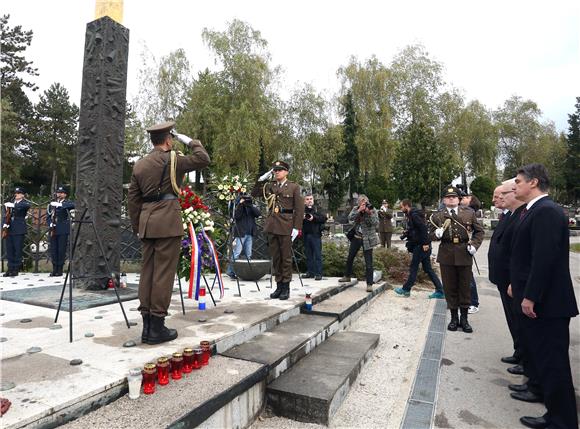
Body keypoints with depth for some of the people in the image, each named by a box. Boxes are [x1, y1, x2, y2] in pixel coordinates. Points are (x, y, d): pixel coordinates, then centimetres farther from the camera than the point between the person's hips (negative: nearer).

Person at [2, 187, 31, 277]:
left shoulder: (25, 202, 1)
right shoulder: (10, 203, 15)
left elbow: (27, 205, -24)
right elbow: (5, 215, 9)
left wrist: (13, 205, -32)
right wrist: (4, 225, -6)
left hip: (19, 230, -5)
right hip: (9, 229, 5)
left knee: (18, 250, -2)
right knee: (9, 250, 7)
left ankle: (16, 269, 6)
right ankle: (10, 269, 15)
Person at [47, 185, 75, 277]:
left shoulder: (67, 203, 2)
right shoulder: (52, 203, 13)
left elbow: (72, 205, -22)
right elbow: (48, 216, 13)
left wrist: (59, 204, -31)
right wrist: (50, 224, -4)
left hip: (63, 230, -4)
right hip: (53, 230, 4)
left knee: (61, 250, -2)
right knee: (53, 250, 6)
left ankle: (60, 270, 6)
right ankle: (54, 269, 15)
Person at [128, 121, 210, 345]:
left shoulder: (139, 164, 14)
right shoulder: (172, 159, -4)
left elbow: (133, 198, 14)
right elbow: (203, 159, -2)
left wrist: (137, 226, 19)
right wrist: (190, 141, 10)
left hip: (147, 223, 7)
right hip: (168, 221, -7)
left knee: (147, 271, 9)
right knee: (164, 273, -3)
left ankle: (147, 326, 15)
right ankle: (157, 327, 1)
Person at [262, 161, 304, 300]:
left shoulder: (294, 187, 1)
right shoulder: (270, 186, 14)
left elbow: (299, 209, -4)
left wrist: (296, 228, -10)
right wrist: (262, 178, 6)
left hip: (286, 226, -4)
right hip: (272, 225, 5)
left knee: (286, 257, 2)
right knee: (275, 257, 8)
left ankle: (286, 287, 13)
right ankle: (279, 285, 19)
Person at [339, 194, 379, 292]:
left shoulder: (373, 210, -7)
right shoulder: (355, 209, 0)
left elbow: (376, 222, -17)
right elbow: (350, 218, -16)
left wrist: (369, 213, -28)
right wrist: (359, 210, -26)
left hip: (367, 239, -4)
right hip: (356, 237, 4)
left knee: (368, 262, -6)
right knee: (350, 258, 18)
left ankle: (369, 284, 1)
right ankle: (347, 276, 39)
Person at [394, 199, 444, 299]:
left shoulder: (414, 215, -14)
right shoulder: (411, 215, 16)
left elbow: (423, 228, -23)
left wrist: (425, 243, -24)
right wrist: (405, 234, 8)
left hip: (420, 246, -10)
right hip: (422, 246, 10)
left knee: (413, 268, 0)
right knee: (428, 269, 11)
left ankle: (406, 289, 10)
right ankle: (440, 291, 13)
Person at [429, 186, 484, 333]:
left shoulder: (469, 213, 5)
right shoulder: (437, 216, 2)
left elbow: (479, 231, 11)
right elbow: (431, 234, 8)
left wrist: (474, 245, -4)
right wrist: (436, 234, -15)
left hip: (464, 255, 0)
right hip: (446, 256, 0)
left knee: (464, 287, 8)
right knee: (450, 287, 8)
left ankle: (464, 318, 23)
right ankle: (454, 317, 23)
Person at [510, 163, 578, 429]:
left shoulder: (546, 211, -18)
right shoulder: (534, 210, 12)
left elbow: (545, 258, -24)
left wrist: (530, 297, -21)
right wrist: (520, 287, 18)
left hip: (545, 303, -10)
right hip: (533, 299, 10)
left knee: (552, 364, 2)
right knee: (540, 358, 18)